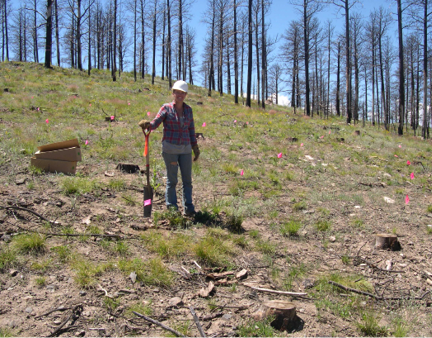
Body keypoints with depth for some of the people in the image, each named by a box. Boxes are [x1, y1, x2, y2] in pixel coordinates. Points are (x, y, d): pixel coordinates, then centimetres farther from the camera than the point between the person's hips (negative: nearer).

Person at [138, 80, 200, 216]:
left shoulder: (188, 110, 10)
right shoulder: (166, 108, -2)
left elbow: (191, 130, 14)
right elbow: (155, 123, -10)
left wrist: (195, 147, 12)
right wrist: (147, 124, -32)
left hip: (185, 149, 4)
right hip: (170, 148, -4)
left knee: (187, 179, 5)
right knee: (172, 179, 2)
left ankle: (188, 208, 13)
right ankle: (172, 208, 12)